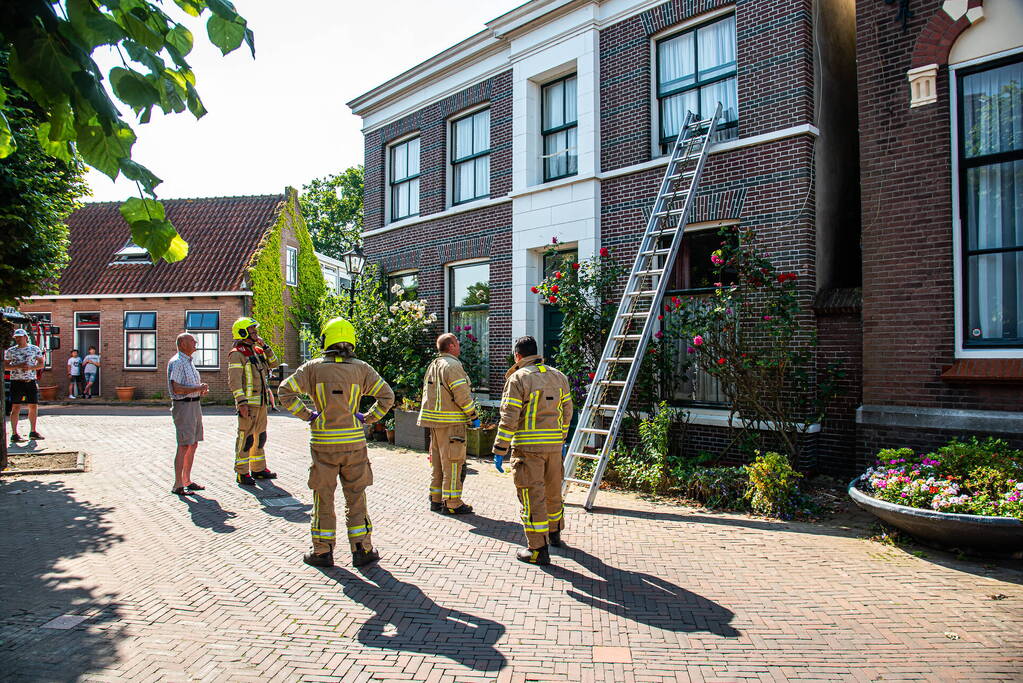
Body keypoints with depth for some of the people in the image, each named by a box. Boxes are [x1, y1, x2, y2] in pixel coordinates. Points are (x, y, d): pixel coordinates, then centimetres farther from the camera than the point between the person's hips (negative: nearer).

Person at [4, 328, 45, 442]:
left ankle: (33, 432, 16)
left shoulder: (35, 349, 7)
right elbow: (5, 366, 4)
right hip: (17, 382, -2)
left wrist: (31, 367, -11)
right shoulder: (10, 351, 5)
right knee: (16, 408, -6)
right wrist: (18, 366, -13)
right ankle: (14, 434, -4)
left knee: (34, 406, 5)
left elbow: (41, 364, 8)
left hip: (31, 382, 2)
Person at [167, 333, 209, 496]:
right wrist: (198, 388, -16)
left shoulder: (189, 361, 18)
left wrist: (201, 390, 7)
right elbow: (177, 389, -21)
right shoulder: (176, 362, -13)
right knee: (184, 446, -9)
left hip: (195, 404, 10)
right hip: (183, 405, -10)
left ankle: (187, 481, 19)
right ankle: (177, 486, -4)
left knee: (193, 444, 11)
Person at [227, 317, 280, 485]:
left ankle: (258, 469, 24)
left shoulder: (257, 351, 15)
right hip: (248, 402, -8)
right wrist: (241, 403, -23)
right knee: (246, 437, -5)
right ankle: (241, 473, 2)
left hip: (262, 402, 8)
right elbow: (234, 380, -16)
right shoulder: (237, 354, -10)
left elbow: (273, 364, 17)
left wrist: (265, 346, 6)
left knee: (260, 436, 14)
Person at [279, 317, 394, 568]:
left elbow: (285, 391, -7)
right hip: (354, 440, 1)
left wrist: (307, 415, 1)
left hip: (323, 441, -1)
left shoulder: (313, 367, -1)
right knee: (356, 497, 10)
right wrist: (368, 418, 6)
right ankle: (362, 549, 15)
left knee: (323, 497, 10)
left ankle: (323, 552, 17)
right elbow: (386, 396, -1)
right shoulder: (361, 368, 1)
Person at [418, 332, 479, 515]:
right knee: (453, 462, -4)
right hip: (451, 422, -9)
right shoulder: (452, 365, -14)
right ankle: (452, 504, 0)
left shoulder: (432, 366, 15)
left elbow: (427, 392, 18)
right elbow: (462, 395, -19)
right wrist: (474, 416, -9)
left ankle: (436, 499, 21)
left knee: (438, 461, 15)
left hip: (434, 421, 9)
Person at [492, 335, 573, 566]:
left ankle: (538, 549, 4)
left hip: (528, 446, -6)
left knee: (532, 495, 0)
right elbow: (567, 412, 14)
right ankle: (555, 533, 40)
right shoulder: (558, 376, 10)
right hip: (554, 444, 6)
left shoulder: (518, 378, -9)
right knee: (553, 490, 21)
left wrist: (500, 450, -10)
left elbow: (509, 417, -14)